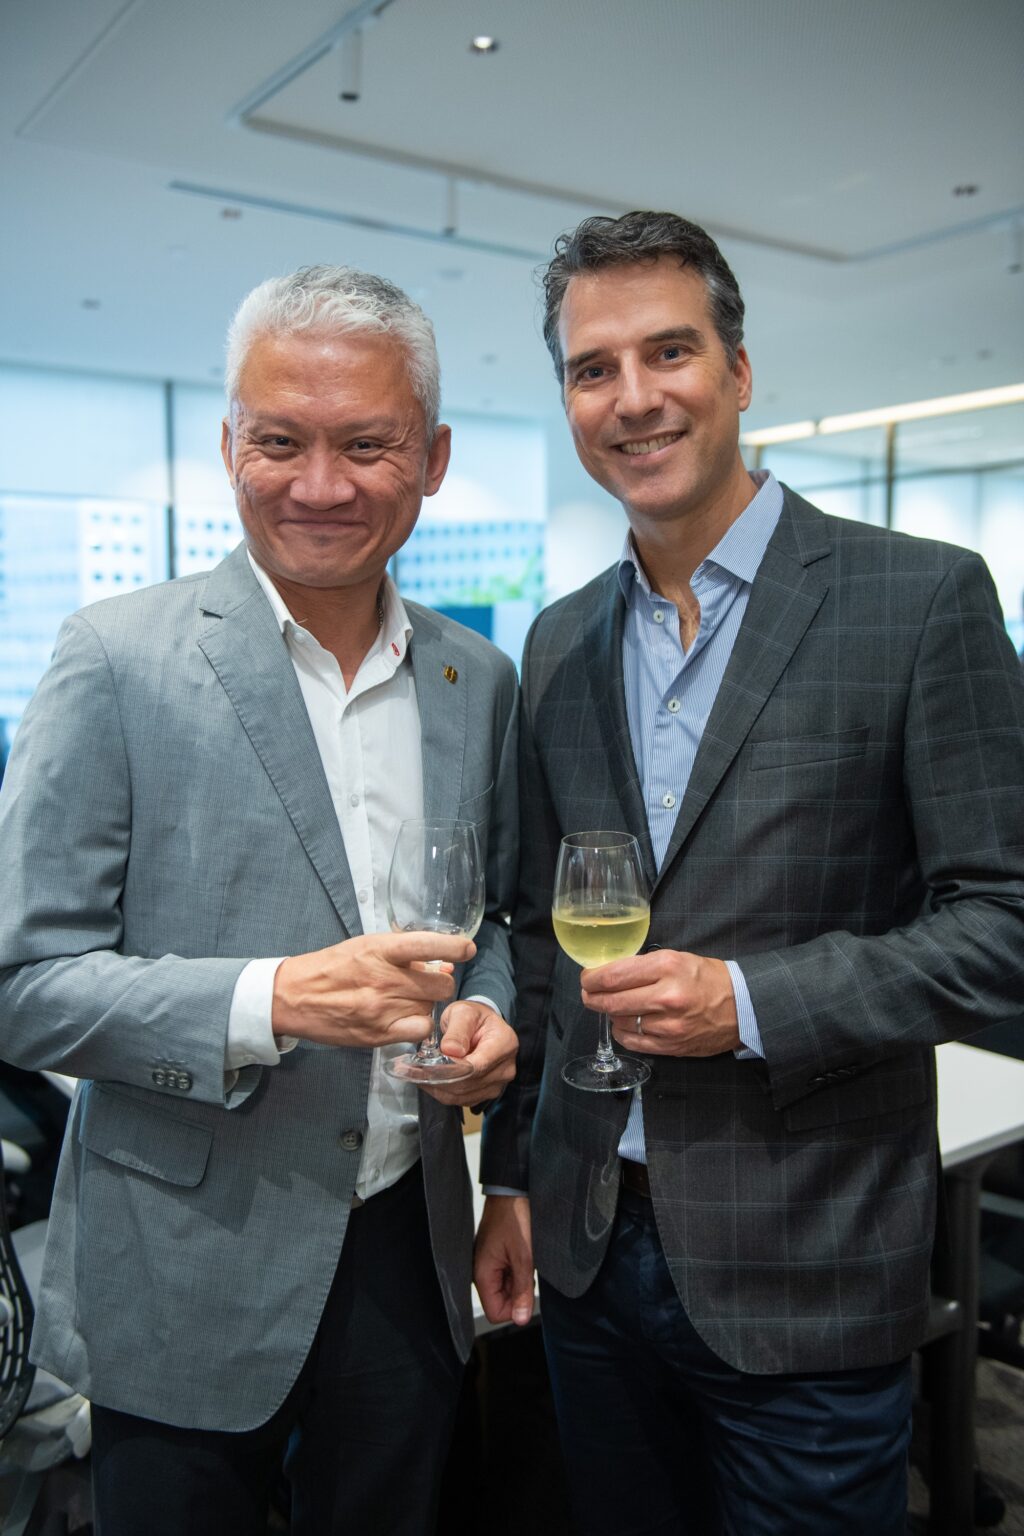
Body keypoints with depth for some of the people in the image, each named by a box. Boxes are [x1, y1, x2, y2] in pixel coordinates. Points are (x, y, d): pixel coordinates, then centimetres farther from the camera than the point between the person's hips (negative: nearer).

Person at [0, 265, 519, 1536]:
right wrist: (272, 999, -27)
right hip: (186, 1276, -3)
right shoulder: (118, 659, -12)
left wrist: (488, 1014, -8)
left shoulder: (477, 679, 2)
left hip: (406, 1250, 4)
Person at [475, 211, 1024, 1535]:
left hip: (800, 1274, -4)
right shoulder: (560, 643, 5)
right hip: (587, 1250, 5)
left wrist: (752, 1003, -21)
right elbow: (540, 935, 9)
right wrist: (511, 1175, 10)